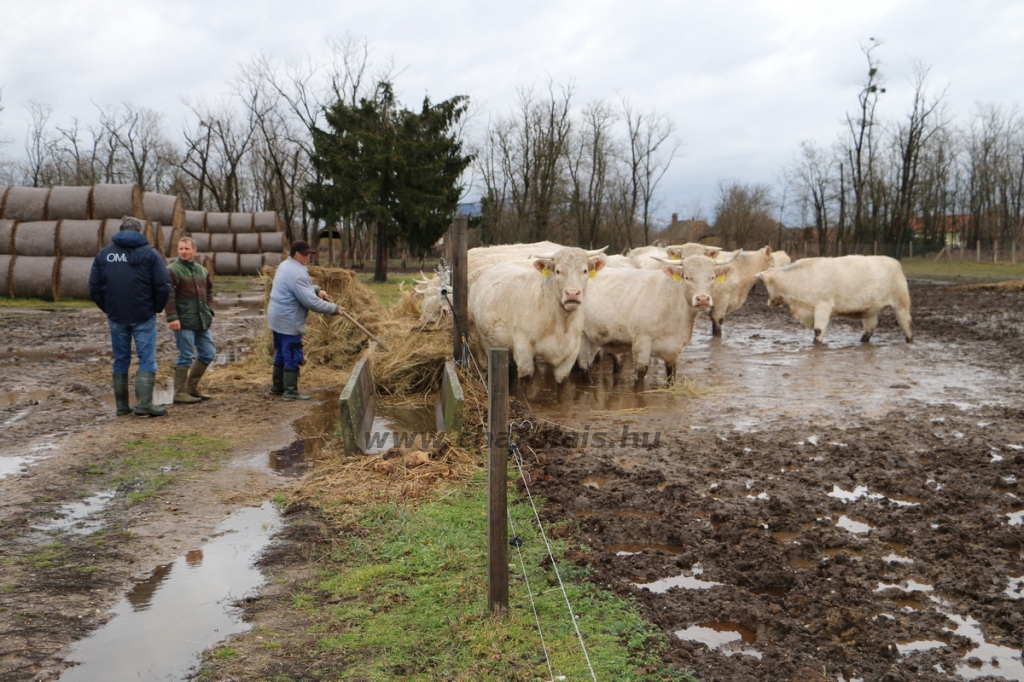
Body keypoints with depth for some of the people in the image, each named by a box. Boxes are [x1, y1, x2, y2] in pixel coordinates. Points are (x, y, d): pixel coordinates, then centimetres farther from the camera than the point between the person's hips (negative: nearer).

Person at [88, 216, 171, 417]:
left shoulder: (103, 254, 6)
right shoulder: (149, 253, -4)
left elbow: (94, 287, 4)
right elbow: (163, 286, -10)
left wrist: (108, 309, 14)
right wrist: (156, 308, 4)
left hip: (116, 317, 4)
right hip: (144, 317, -3)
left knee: (121, 360, 11)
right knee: (147, 359, -1)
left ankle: (122, 406, 15)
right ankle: (144, 403, -10)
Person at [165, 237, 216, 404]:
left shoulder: (202, 270, 14)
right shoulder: (172, 270, -8)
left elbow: (209, 291, 23)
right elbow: (168, 296, -14)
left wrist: (209, 310, 11)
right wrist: (172, 318, -20)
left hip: (202, 322, 7)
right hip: (184, 322, -7)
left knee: (208, 353, 10)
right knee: (186, 357, -5)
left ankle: (192, 386, 24)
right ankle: (180, 393, 5)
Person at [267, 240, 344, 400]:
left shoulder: (285, 266, 10)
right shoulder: (296, 273, -23)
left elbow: (302, 287, 22)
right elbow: (310, 301, -26)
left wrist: (317, 289, 3)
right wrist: (334, 308, -18)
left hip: (279, 319, 10)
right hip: (289, 322, -10)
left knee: (281, 354, 19)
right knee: (293, 357, -3)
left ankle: (277, 386, 28)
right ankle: (290, 391, 1)